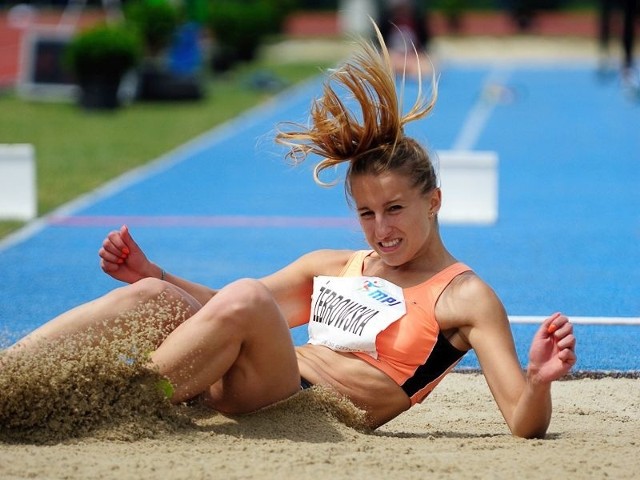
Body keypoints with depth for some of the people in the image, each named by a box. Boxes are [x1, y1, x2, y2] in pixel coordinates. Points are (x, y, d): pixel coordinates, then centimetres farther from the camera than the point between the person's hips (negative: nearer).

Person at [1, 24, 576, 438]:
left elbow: (525, 425, -2)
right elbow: (228, 313, 30)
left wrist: (539, 380, -25)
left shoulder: (466, 298, 6)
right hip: (239, 395, 6)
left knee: (245, 299, -31)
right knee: (153, 297, -18)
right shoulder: (331, 267, 25)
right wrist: (154, 274, 15)